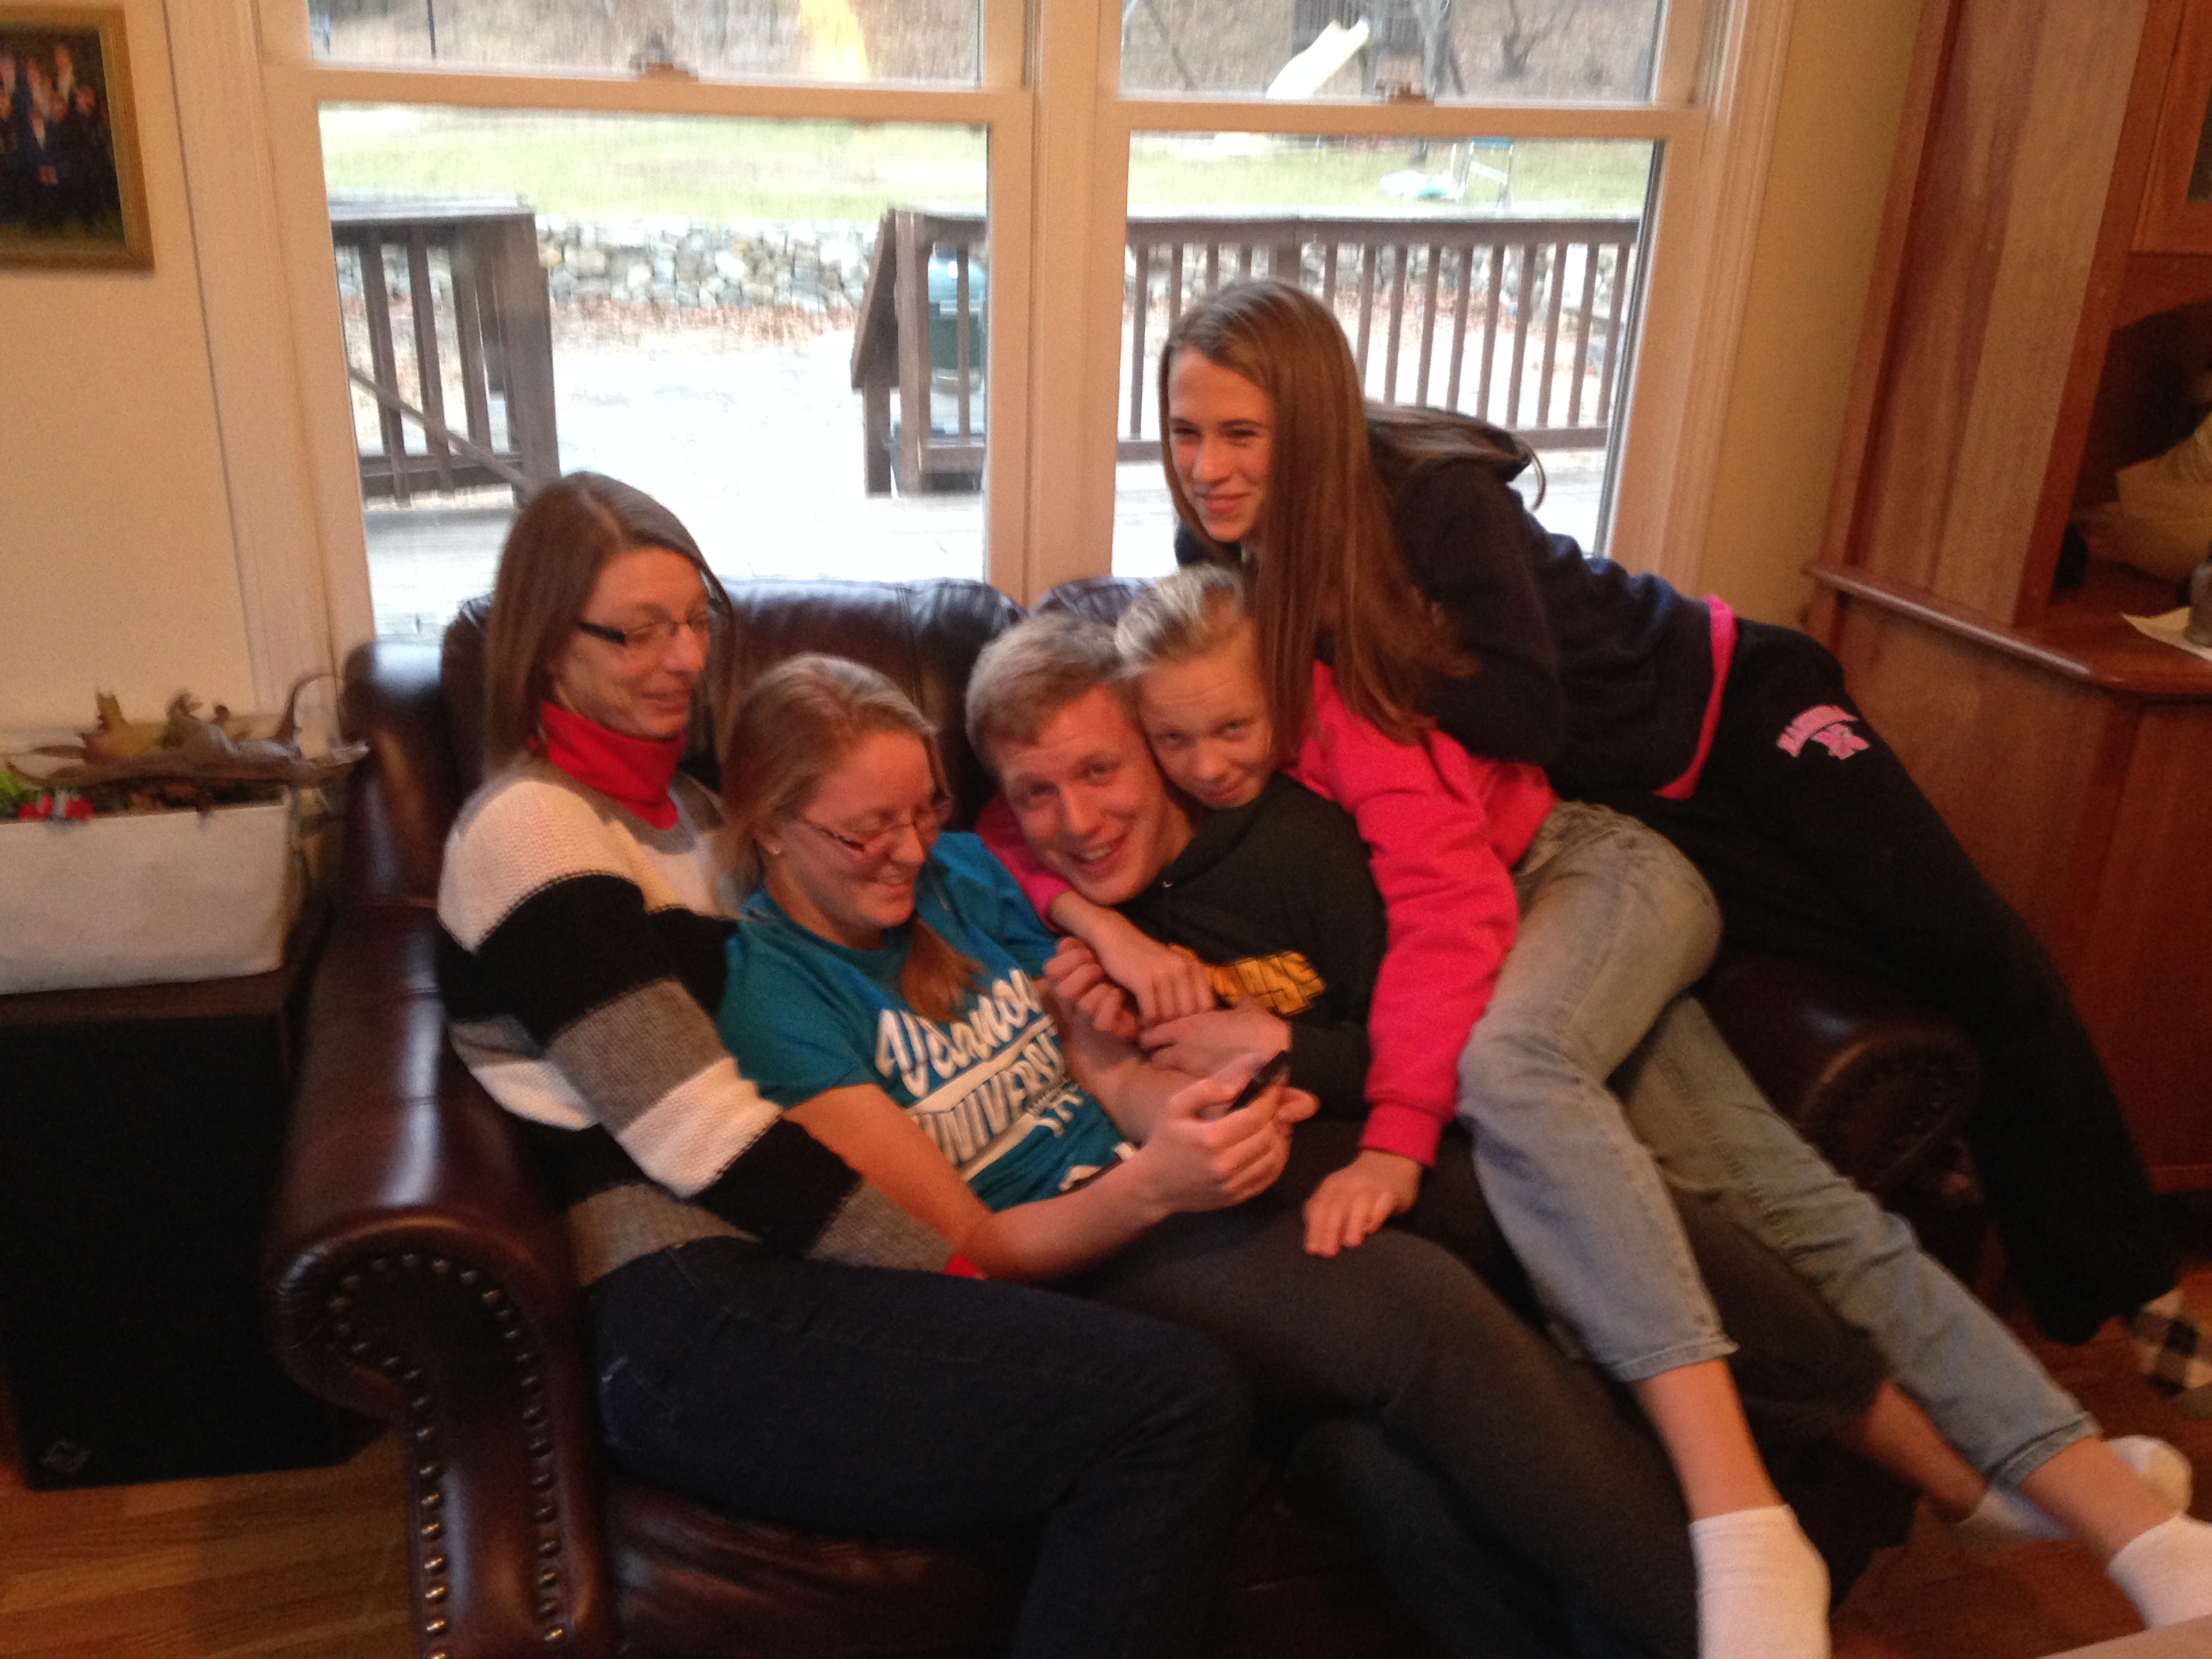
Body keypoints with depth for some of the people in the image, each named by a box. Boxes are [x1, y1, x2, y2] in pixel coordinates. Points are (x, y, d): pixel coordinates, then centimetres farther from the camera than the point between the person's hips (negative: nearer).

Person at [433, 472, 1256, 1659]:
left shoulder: (684, 803, 23)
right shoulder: (529, 829, -4)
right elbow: (703, 1139, -12)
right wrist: (966, 1271, -12)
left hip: (762, 1265, 8)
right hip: (682, 1317, -8)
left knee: (1176, 1402, -16)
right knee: (1175, 1402, -24)